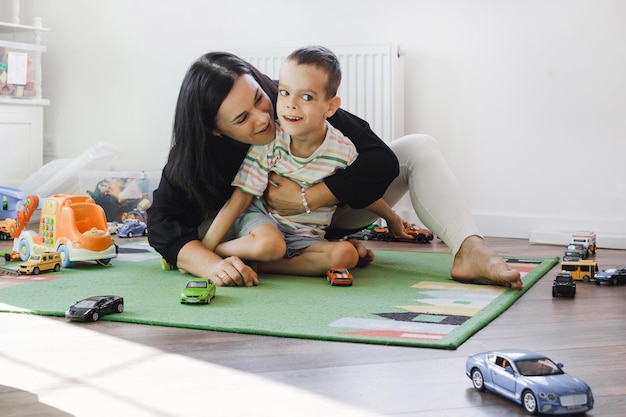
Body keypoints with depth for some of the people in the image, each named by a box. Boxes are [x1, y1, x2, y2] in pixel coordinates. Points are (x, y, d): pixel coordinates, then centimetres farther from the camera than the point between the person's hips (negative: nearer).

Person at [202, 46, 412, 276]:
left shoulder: (343, 150, -13)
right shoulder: (268, 139, -17)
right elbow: (241, 196, -15)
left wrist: (392, 219, 23)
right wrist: (205, 247, -20)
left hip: (306, 236, 4)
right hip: (262, 218, -3)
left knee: (346, 255, -25)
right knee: (269, 245, -37)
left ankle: (259, 266, -22)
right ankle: (217, 251, -12)